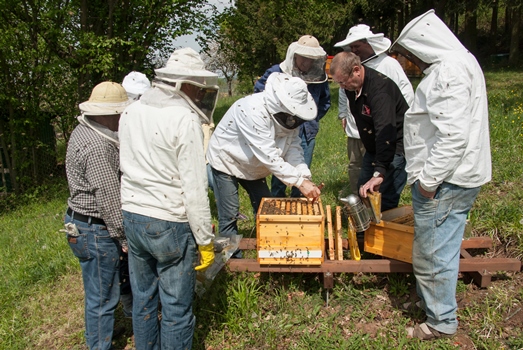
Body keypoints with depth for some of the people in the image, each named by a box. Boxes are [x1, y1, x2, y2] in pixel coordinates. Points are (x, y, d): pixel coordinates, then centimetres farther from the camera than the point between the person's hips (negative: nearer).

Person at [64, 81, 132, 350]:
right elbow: (109, 200, -24)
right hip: (95, 230, -10)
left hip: (82, 220, 10)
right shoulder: (96, 147, -27)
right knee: (102, 297, 6)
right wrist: (125, 239, -15)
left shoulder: (84, 131, 5)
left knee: (99, 292, 25)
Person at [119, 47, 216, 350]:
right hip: (169, 225, -7)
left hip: (131, 216, 7)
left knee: (143, 299, 21)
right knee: (176, 309, 7)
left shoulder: (131, 112, 6)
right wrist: (205, 241, -10)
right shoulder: (184, 118, -16)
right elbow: (194, 188, -17)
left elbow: (128, 166, 9)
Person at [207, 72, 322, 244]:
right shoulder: (253, 111, -38)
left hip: (252, 166, 7)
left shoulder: (289, 115, -15)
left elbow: (293, 148, -14)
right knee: (229, 217, -2)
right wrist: (299, 182, -40)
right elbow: (268, 156, -40)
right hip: (226, 162, -7)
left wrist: (305, 177, -29)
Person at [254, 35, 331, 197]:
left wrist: (314, 119, 8)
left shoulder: (319, 76, 0)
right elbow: (259, 91, 4)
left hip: (307, 134, 3)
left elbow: (325, 101, 17)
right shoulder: (276, 72, -10)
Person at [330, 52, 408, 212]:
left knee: (384, 201, -12)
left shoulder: (380, 88, -30)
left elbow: (385, 133, -38)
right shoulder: (352, 86, -2)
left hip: (396, 148, -9)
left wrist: (379, 172, -43)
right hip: (374, 147, 9)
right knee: (363, 193, 16)